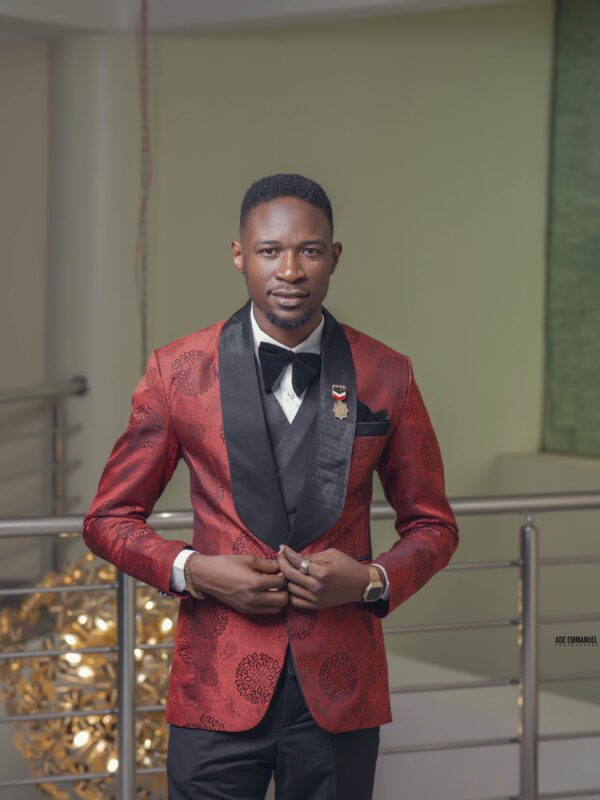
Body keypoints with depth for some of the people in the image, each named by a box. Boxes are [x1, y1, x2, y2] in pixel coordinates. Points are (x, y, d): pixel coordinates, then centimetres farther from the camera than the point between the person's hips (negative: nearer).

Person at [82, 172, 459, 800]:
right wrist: (191, 570, -11)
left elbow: (432, 525, 11)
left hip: (339, 696, 1)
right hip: (219, 693, -1)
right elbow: (109, 518, 7)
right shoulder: (178, 370, 0)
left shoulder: (386, 376, 2)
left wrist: (373, 580, -8)